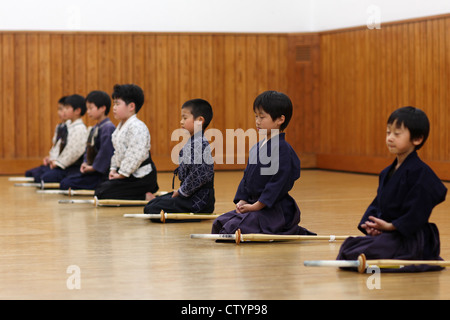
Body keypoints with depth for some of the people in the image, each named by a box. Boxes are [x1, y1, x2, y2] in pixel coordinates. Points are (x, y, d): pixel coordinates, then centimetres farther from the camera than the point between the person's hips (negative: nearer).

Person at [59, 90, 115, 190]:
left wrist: (94, 167, -17)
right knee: (64, 182, 2)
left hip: (102, 174, -10)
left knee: (66, 184, -17)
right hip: (92, 168, 10)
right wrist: (85, 163, 7)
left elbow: (106, 151, -23)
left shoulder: (108, 128, -16)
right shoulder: (94, 129, 17)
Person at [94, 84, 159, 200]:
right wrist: (114, 169, 11)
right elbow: (117, 151, 24)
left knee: (103, 193, -16)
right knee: (100, 189, 11)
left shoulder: (137, 127, -19)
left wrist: (122, 173, -21)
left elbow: (136, 155, -27)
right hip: (125, 173, 11)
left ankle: (146, 197, -11)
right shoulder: (121, 127, 15)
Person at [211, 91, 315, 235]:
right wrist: (242, 201, 3)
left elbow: (279, 182, -22)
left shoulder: (283, 149, -17)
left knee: (232, 229, -23)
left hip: (274, 209, -10)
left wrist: (257, 205, -21)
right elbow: (247, 176, 18)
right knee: (219, 224, 8)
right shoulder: (256, 148, 13)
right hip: (253, 204, 10)